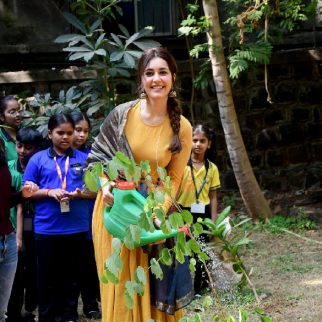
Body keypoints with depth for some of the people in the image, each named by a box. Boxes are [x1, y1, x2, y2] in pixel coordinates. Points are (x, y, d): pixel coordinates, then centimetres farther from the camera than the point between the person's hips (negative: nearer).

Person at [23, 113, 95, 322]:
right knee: (48, 277, 9)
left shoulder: (84, 159, 4)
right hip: (46, 229, -1)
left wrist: (79, 194, -15)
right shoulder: (38, 159, 1)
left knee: (72, 276, 12)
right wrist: (49, 192, -14)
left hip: (76, 228, 1)